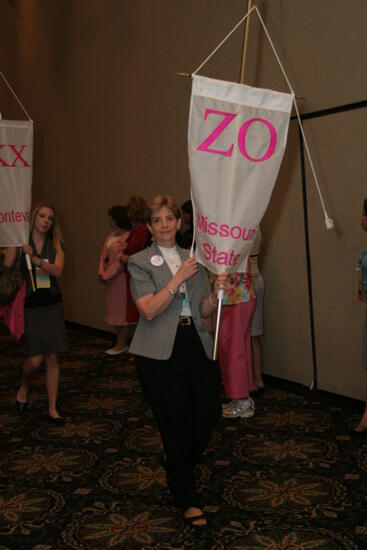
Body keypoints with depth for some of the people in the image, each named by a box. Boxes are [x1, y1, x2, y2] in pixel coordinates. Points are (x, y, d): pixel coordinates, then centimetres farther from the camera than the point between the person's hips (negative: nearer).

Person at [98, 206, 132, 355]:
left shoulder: (128, 237, -16)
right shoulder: (111, 235, 12)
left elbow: (120, 261, -19)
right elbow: (104, 254, 12)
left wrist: (106, 275, -13)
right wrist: (101, 272, -1)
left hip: (121, 278, -9)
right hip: (110, 278, 9)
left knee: (122, 310, -1)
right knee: (114, 308, 14)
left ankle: (121, 345, 9)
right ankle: (121, 343, 24)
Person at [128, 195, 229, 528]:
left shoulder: (193, 259, 12)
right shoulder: (140, 262, -2)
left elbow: (203, 311, 11)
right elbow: (149, 310, -15)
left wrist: (217, 294, -8)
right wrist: (178, 278, -20)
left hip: (198, 349, 4)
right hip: (161, 356, -4)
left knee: (208, 414, 2)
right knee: (175, 424, 4)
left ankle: (175, 463, 36)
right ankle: (187, 501, 24)